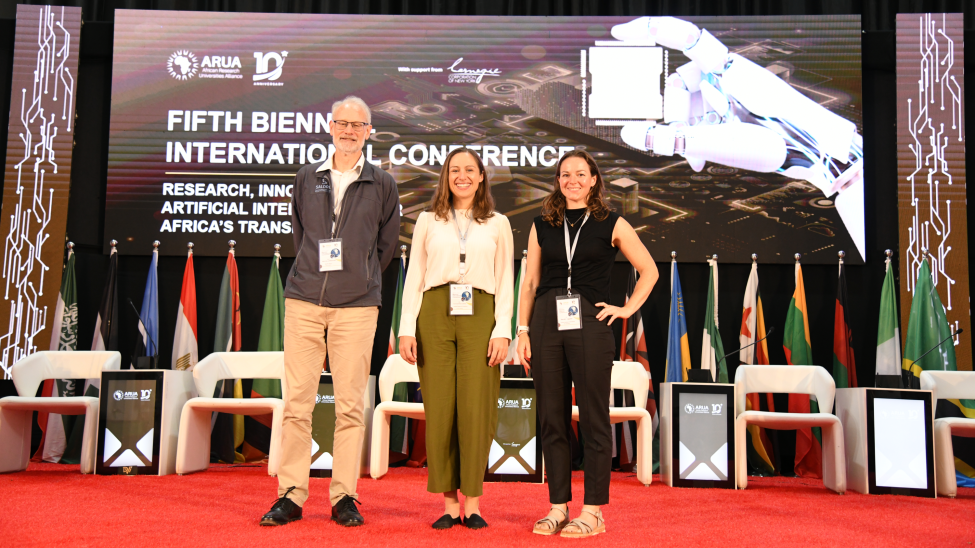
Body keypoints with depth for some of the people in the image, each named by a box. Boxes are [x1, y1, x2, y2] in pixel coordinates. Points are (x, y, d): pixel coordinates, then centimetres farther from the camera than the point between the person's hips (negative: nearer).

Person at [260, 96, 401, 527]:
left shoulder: (382, 185, 7)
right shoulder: (307, 178, 12)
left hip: (356, 305, -1)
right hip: (304, 300, 2)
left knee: (350, 404, 0)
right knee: (297, 399, 0)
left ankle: (344, 496, 8)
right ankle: (291, 495, 8)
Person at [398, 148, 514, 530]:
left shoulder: (498, 224, 13)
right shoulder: (427, 221, 15)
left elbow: (505, 282, 9)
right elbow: (414, 277, 11)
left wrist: (502, 330, -3)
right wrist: (407, 329, 2)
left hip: (479, 317, -1)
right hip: (435, 316, 1)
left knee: (475, 409, -7)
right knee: (439, 409, -2)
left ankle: (472, 502, 4)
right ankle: (449, 503, 7)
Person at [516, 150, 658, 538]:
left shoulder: (611, 224, 6)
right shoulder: (542, 226, 13)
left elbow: (648, 270, 11)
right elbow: (529, 283, 12)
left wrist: (628, 308, 2)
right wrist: (522, 331, 4)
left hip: (589, 324, -3)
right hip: (546, 324, 3)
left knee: (593, 419, -2)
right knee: (552, 419, 5)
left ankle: (593, 512, 6)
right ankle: (558, 506, 14)